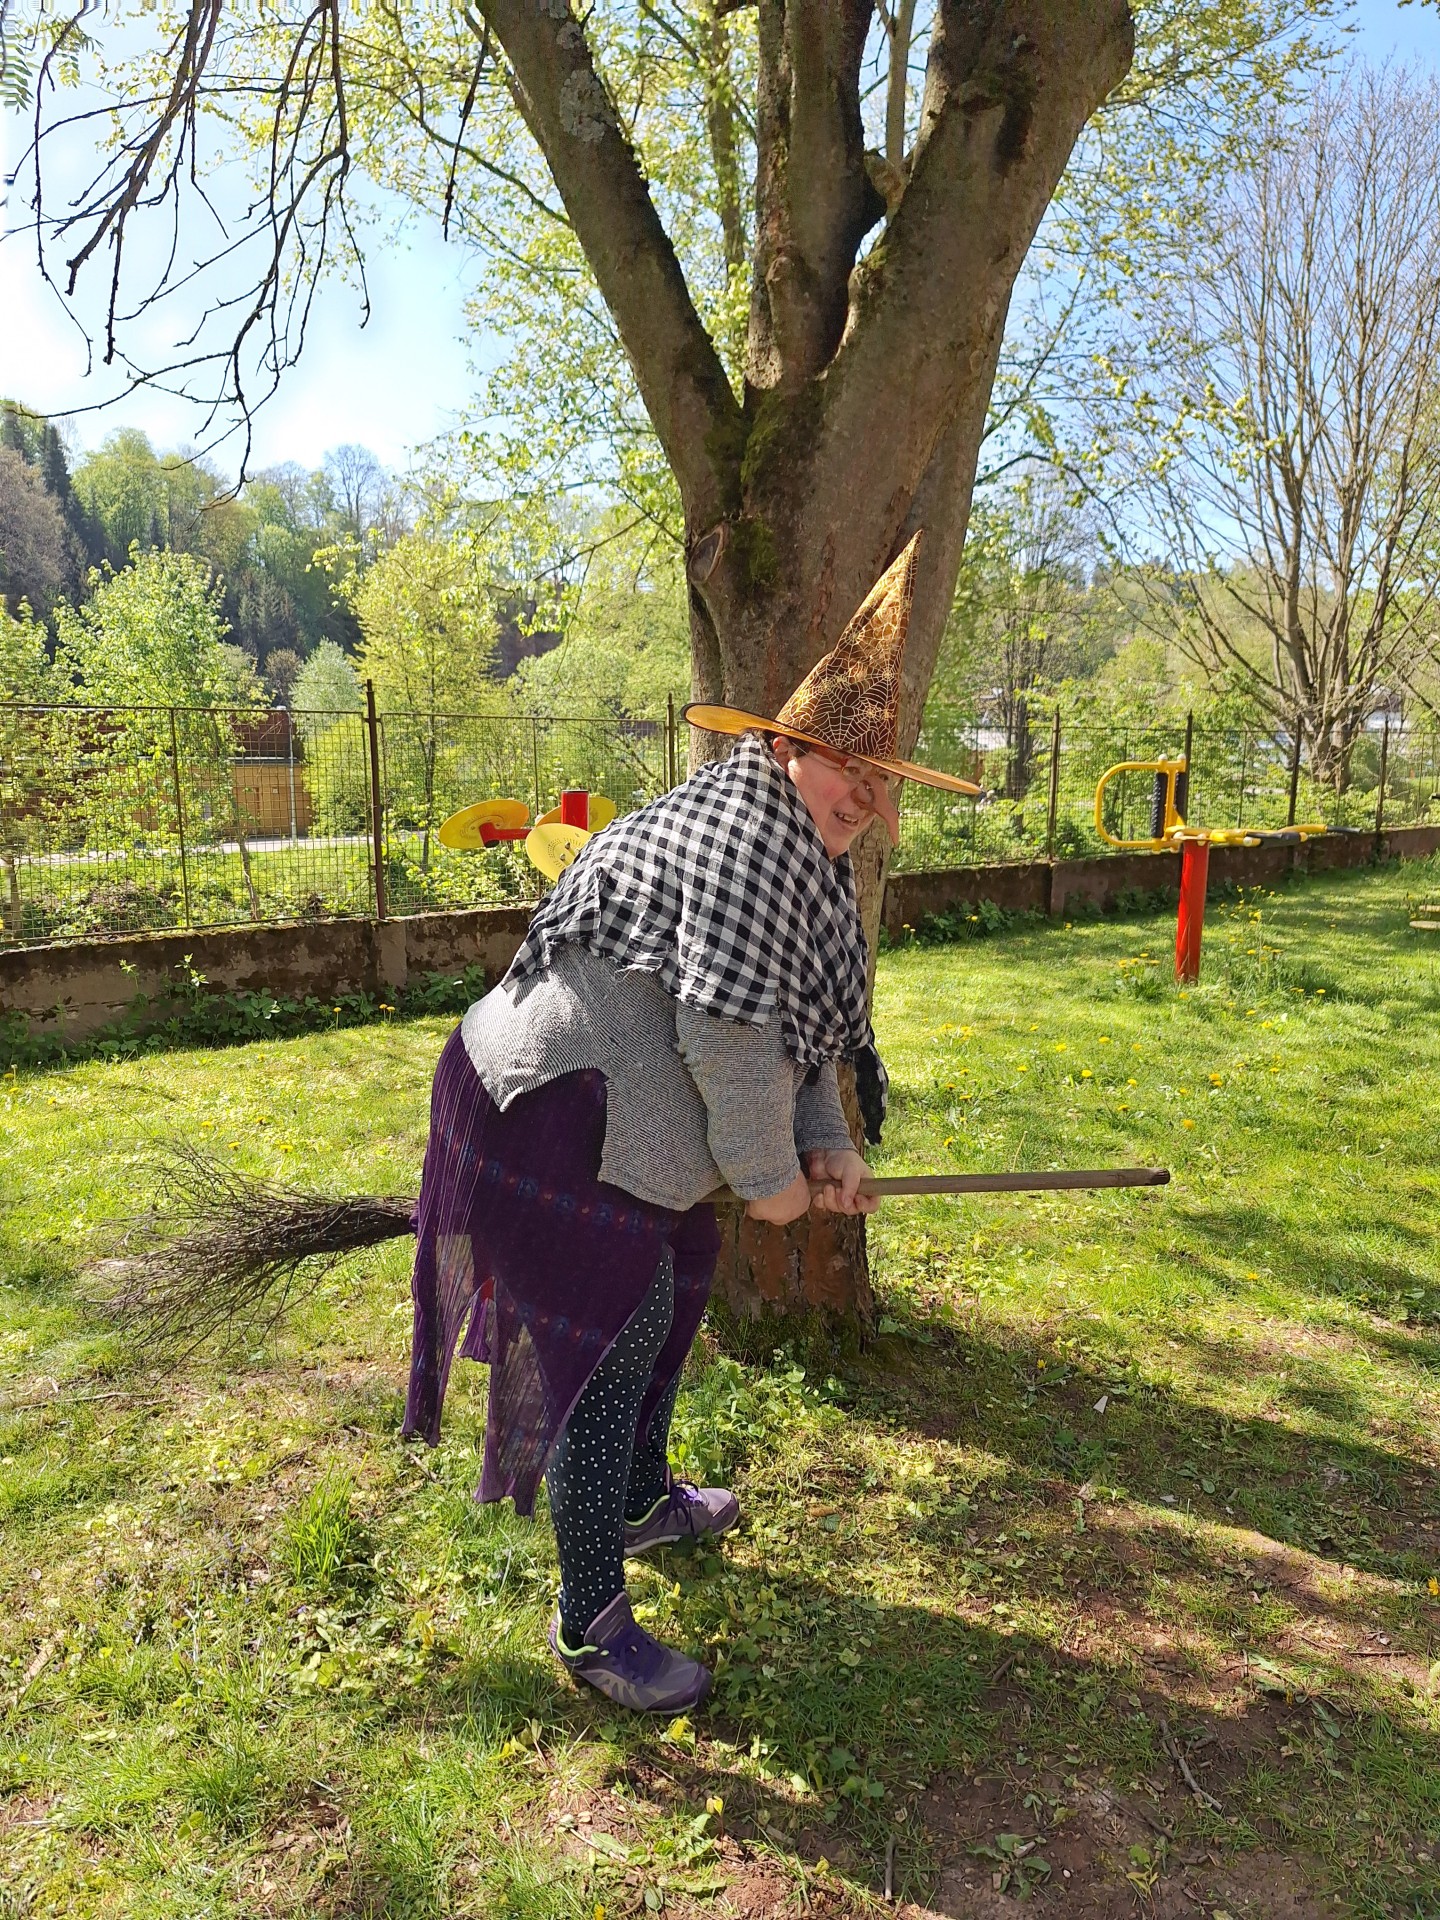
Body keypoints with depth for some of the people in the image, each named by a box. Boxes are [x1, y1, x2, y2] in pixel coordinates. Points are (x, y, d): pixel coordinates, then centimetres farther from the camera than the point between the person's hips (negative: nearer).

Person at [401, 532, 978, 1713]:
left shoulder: (799, 845, 14)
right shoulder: (755, 837, -21)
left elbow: (805, 1016, 18)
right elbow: (729, 1032, -26)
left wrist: (827, 1144, 9)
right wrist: (770, 1173, -12)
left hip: (617, 1113, 11)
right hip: (555, 1115, -11)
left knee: (681, 1278, 24)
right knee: (610, 1348, -2)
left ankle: (642, 1501, 47)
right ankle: (591, 1625, 16)